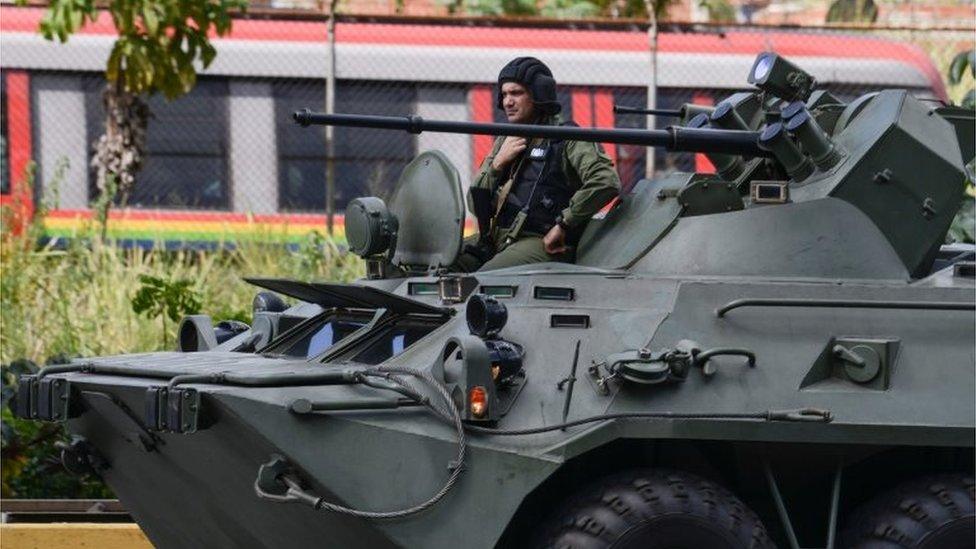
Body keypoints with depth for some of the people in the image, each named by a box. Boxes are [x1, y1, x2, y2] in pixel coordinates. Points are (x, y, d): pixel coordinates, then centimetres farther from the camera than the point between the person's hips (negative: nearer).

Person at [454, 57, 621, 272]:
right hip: (497, 237, 7)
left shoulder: (566, 139, -2)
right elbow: (476, 204, 18)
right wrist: (497, 163, 1)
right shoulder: (505, 141, 21)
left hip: (541, 243, -7)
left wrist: (563, 224, -15)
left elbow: (606, 182, -19)